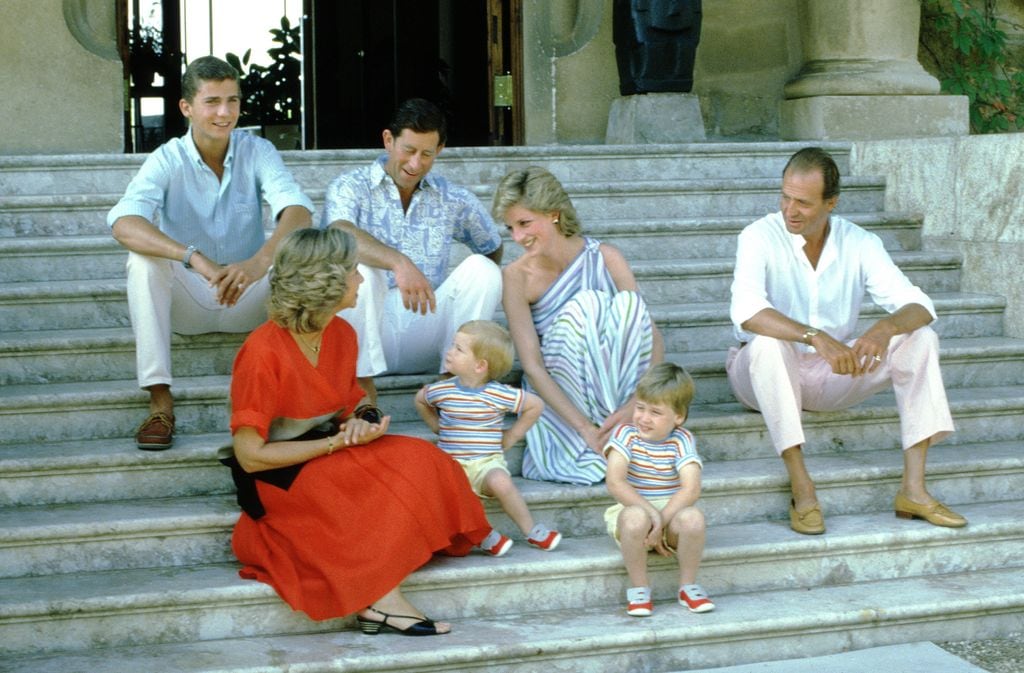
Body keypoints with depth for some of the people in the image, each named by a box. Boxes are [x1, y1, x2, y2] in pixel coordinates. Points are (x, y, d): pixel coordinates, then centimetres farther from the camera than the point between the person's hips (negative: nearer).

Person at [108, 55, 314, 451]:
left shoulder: (257, 152, -7)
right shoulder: (168, 160, -12)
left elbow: (298, 211, -24)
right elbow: (124, 224, -30)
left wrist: (261, 260, -46)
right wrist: (195, 258, -46)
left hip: (249, 300, 1)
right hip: (187, 302, -1)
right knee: (143, 259, -29)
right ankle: (159, 399, -27)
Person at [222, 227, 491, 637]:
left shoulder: (342, 334, 4)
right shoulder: (263, 352, -20)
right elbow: (249, 455, -19)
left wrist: (356, 424, -8)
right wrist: (338, 444, -19)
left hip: (329, 461, 8)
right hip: (277, 480, -8)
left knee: (417, 462, -18)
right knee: (384, 481, -28)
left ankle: (380, 602, -25)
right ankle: (382, 600, -24)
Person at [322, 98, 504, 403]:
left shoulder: (454, 200, 11)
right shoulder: (351, 187, -1)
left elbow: (493, 249, 23)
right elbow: (340, 235, -24)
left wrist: (473, 295, 5)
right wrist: (399, 262, -41)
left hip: (425, 338, 3)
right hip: (369, 333, -2)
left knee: (481, 268, -17)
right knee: (358, 265, -30)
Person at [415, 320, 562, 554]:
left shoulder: (499, 394, -6)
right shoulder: (441, 390, 3)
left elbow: (535, 405, 6)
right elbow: (420, 400, 27)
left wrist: (511, 437, 7)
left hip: (488, 462, -2)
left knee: (500, 482, -35)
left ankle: (531, 530, -15)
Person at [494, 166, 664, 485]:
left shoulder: (605, 258, -9)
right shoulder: (516, 277, -12)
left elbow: (652, 335, -12)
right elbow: (532, 365, -18)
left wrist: (638, 403, -29)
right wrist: (585, 428, -29)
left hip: (615, 387, 1)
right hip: (558, 392, -1)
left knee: (628, 302, -24)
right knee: (586, 305, -27)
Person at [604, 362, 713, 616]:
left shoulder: (682, 440, -5)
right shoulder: (626, 434, -7)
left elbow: (691, 489, -17)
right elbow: (615, 483, -19)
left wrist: (660, 521, -27)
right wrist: (651, 513, -27)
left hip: (672, 513, 1)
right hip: (635, 508, -1)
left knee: (693, 518, -33)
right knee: (635, 517, -37)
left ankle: (688, 586, -7)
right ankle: (639, 588, -14)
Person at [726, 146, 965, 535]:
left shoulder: (859, 244, -2)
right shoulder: (760, 238, -14)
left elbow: (918, 306, -11)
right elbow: (745, 310, -32)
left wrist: (886, 327, -35)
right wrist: (816, 337, -45)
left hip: (834, 375, 4)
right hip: (770, 374, -4)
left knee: (921, 340, -16)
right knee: (767, 342, -38)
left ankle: (913, 489, -21)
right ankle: (801, 487, -35)